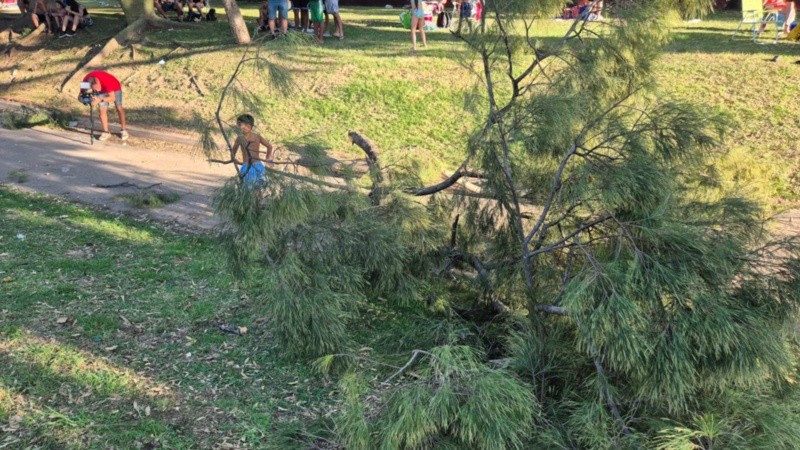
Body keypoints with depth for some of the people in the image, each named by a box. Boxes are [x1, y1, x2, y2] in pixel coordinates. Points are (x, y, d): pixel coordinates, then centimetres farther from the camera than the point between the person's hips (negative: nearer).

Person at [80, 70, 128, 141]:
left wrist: (100, 100, -52)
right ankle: (106, 132, 4)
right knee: (102, 110, -4)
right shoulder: (86, 80, -32)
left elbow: (113, 97, -40)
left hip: (114, 88, -3)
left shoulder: (105, 80, -44)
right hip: (102, 91, 3)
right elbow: (82, 91, -15)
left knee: (119, 108, 4)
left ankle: (123, 130, 17)